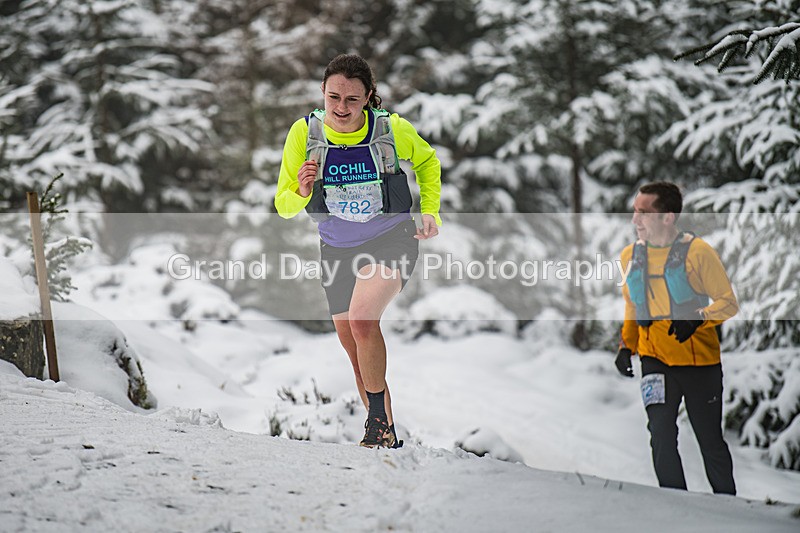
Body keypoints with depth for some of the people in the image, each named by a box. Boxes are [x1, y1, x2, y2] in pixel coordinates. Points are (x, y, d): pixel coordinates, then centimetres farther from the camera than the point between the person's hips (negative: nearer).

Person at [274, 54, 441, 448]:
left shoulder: (393, 129, -17)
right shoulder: (304, 133, -14)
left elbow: (427, 161, 7)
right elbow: (284, 207, -7)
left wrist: (430, 211, -1)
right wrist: (302, 193, -28)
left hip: (392, 242, -4)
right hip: (337, 250, 4)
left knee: (362, 319, -29)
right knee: (355, 350, 11)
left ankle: (379, 420, -14)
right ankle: (386, 436, 28)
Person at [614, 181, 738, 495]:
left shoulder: (697, 252, -9)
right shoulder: (630, 256, 7)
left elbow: (728, 302, -6)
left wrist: (698, 318, -22)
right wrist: (626, 345, 9)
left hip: (700, 360, -3)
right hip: (655, 360, 3)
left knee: (710, 440, 5)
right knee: (661, 435, -8)